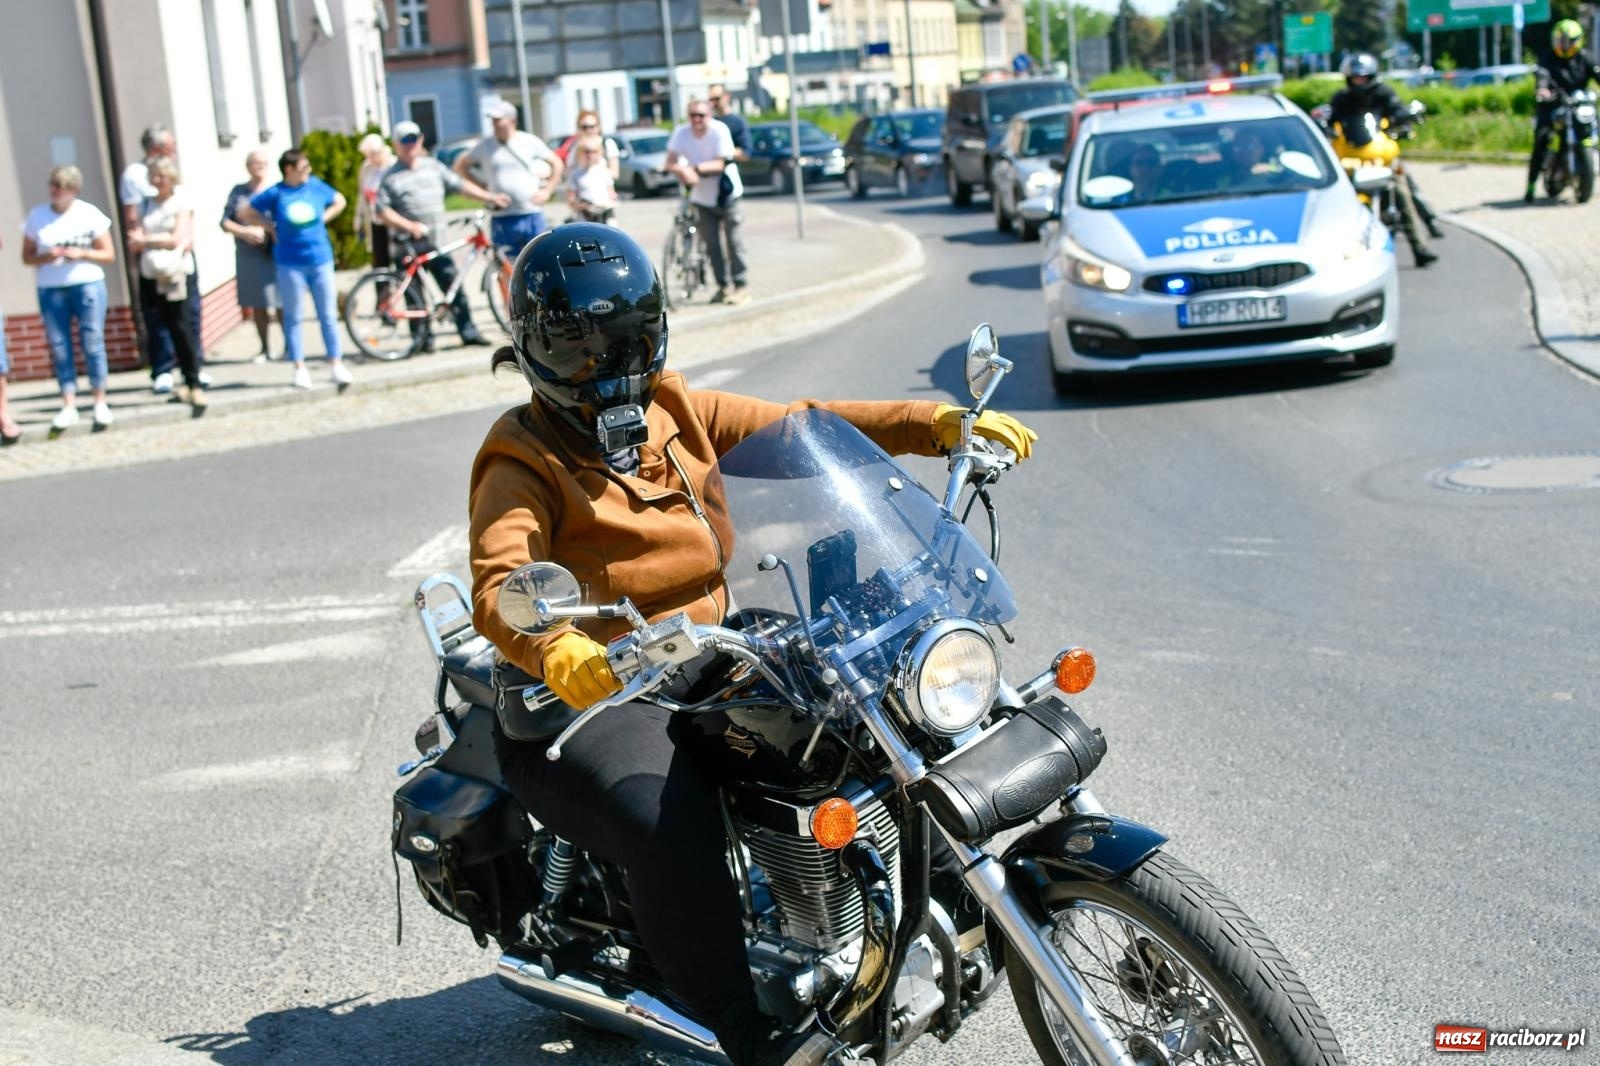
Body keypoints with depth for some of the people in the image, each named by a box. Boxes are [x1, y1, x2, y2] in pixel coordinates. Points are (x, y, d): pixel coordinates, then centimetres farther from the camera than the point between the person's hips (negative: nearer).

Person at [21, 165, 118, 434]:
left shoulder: (90, 214, 0)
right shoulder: (37, 216, 4)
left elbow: (109, 254, 2)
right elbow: (27, 257, 7)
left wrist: (81, 254, -14)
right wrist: (46, 256, -13)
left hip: (88, 285, -2)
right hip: (51, 290, 2)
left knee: (93, 343, -1)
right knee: (59, 347, 0)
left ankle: (100, 403, 6)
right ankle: (68, 406, 2)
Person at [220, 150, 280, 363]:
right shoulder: (238, 191, 8)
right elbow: (225, 222, 4)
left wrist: (265, 232, -16)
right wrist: (245, 232, -12)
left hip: (274, 254, -3)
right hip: (248, 255, 3)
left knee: (281, 303, -6)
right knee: (257, 304, 9)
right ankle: (265, 347, 20)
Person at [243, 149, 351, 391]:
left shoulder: (316, 186, 1)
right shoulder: (276, 193, -5)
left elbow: (339, 201, 17)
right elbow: (249, 211, 5)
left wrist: (323, 219, 6)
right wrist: (273, 227, 0)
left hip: (320, 260, 2)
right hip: (291, 264, -2)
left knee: (328, 315, 4)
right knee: (293, 317, 5)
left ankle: (337, 365, 10)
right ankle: (300, 369, 12)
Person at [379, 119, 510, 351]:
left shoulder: (433, 166, 11)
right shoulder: (391, 177, -2)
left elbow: (460, 184, 12)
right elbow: (382, 211, -8)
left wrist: (490, 197, 5)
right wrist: (409, 225, -18)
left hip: (435, 242, 4)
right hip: (408, 245, -4)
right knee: (415, 296, 0)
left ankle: (468, 331, 7)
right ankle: (423, 337, 9)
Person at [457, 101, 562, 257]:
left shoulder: (530, 142, 1)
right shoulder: (485, 146, 2)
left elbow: (557, 163, 9)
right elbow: (461, 165, 14)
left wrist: (547, 191, 1)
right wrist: (480, 187, 6)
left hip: (532, 216, -1)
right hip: (502, 219, 1)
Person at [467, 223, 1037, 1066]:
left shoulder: (677, 413, 11)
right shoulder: (524, 461, -9)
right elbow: (497, 583, -26)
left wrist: (939, 423, -5)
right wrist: (557, 652, -50)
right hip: (588, 696, -7)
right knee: (676, 834, -34)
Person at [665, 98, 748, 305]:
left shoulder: (719, 130, -18)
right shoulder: (681, 133, -9)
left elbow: (720, 164, -21)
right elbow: (670, 162, -13)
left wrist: (696, 168, -33)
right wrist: (682, 171, -34)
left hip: (727, 195, -3)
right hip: (702, 197, 3)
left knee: (734, 242, -4)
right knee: (711, 245, 5)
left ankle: (740, 287, 2)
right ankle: (722, 286, 16)